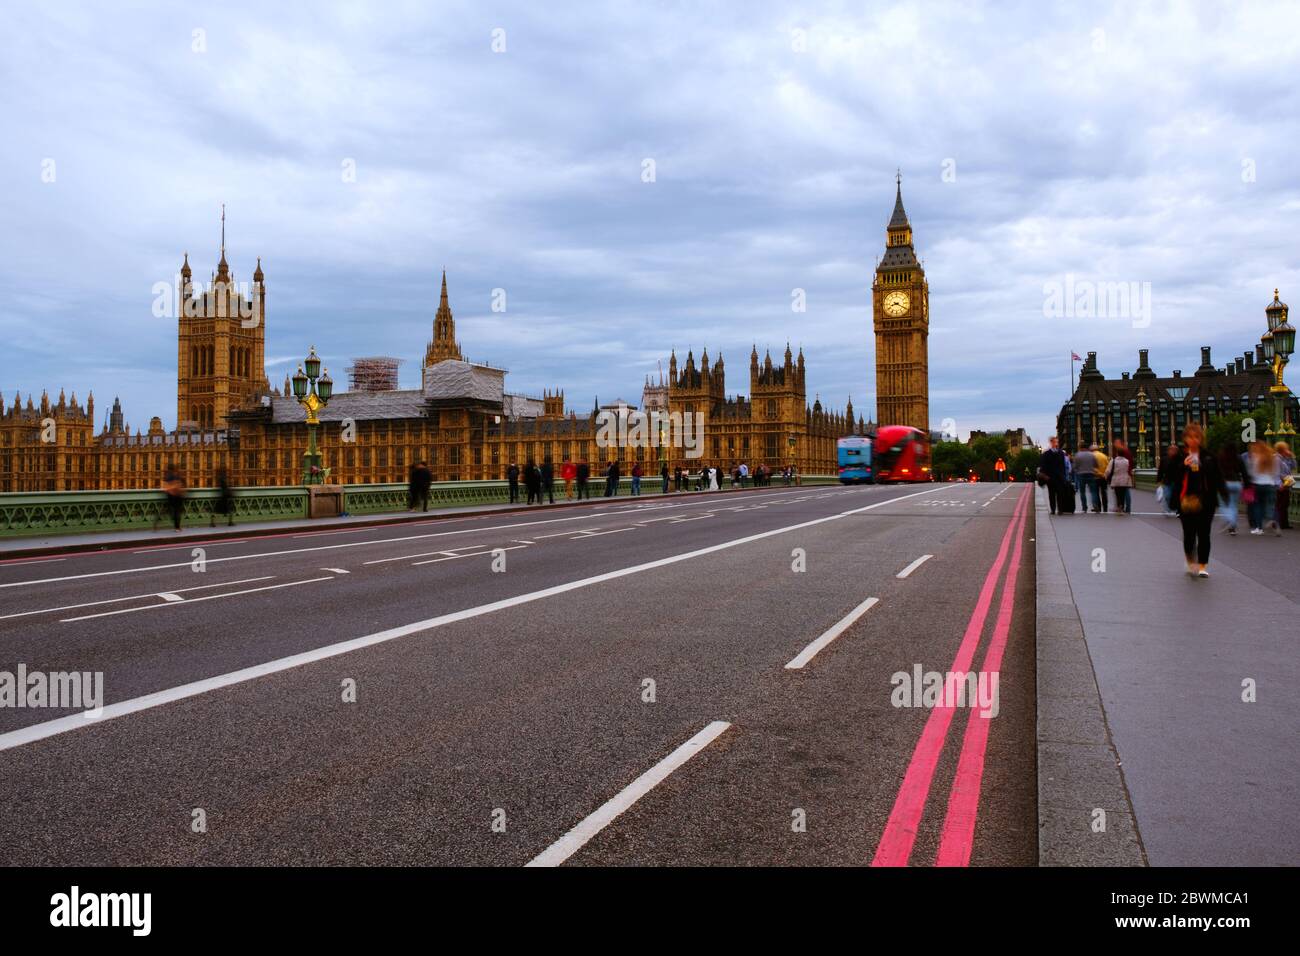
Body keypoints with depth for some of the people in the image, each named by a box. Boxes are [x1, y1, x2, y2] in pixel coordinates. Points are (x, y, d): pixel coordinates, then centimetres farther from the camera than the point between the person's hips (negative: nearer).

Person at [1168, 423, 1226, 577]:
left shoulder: (1208, 457, 6)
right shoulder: (1179, 457, 2)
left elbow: (1217, 477, 8)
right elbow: (1172, 475, -6)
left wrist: (1224, 494, 3)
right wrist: (1183, 465, -20)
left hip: (1205, 501, 1)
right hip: (1186, 501, -1)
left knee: (1204, 534, 3)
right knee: (1189, 534, 0)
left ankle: (1202, 566, 11)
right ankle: (1191, 563, 18)